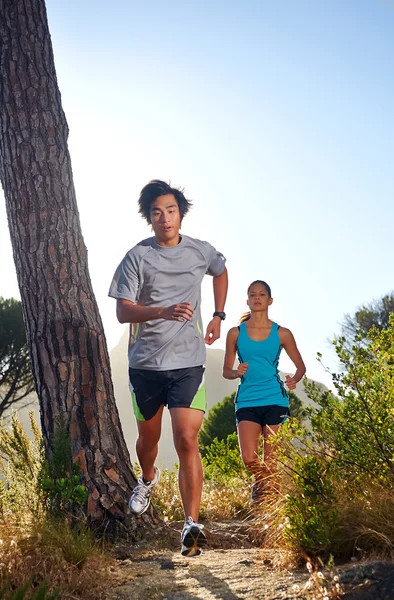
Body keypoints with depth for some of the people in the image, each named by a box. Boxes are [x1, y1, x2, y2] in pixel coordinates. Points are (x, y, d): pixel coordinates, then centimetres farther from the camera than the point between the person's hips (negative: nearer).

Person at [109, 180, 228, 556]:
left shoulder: (200, 252, 2)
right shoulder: (137, 257, -5)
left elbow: (221, 271, 26)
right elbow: (123, 312, -11)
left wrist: (218, 316, 19)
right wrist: (164, 311, -29)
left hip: (188, 362, 0)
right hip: (145, 363, 1)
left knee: (187, 441, -12)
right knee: (148, 437, 18)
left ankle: (192, 524, -7)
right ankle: (148, 479, 51)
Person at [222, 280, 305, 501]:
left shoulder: (281, 333, 5)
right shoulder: (236, 333, 6)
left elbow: (301, 367, 11)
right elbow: (226, 370, 10)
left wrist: (294, 380, -11)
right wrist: (237, 372, -13)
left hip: (275, 400, 0)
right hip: (247, 401, 0)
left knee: (270, 460, 0)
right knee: (249, 460, -11)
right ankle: (261, 481, 22)